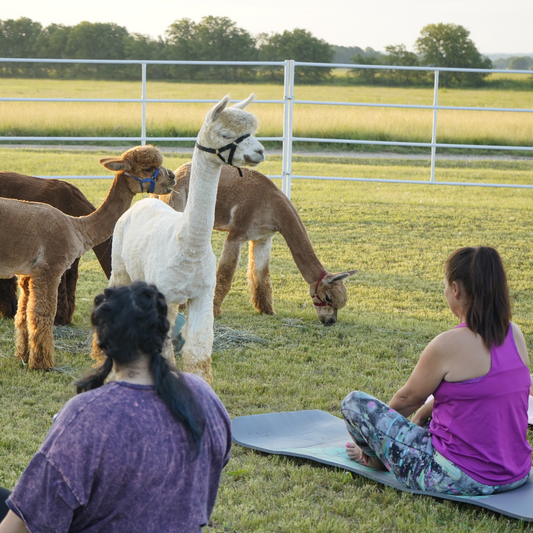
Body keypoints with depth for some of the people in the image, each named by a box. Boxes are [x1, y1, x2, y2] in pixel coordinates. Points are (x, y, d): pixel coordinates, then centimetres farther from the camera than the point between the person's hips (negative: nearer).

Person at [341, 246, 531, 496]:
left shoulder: (449, 345, -20)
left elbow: (408, 398, -3)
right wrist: (422, 414, 24)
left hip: (461, 479, -7)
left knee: (354, 402, 7)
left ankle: (376, 458, 34)